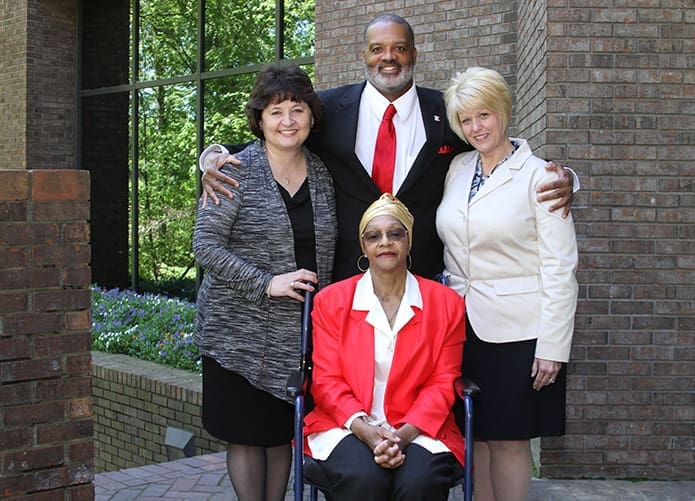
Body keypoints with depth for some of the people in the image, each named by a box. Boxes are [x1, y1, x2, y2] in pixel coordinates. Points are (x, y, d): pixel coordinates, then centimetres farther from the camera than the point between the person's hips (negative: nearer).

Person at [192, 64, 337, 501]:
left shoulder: (323, 174, 7)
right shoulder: (237, 172, -8)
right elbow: (206, 246, -12)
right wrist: (266, 284, -19)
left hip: (299, 332, 4)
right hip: (243, 330, -4)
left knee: (283, 432, 12)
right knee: (248, 433, 5)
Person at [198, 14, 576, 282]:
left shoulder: (445, 114, 5)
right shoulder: (329, 108, 4)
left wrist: (558, 177, -9)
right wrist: (215, 156, -7)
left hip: (424, 281, 0)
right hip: (345, 277, 0)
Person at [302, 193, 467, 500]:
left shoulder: (447, 303, 7)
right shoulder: (330, 301, 7)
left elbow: (442, 383, 3)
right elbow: (326, 381, 2)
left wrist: (403, 435, -15)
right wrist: (366, 431, -16)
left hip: (419, 428, 0)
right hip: (347, 426, 0)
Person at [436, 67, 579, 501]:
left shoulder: (538, 176, -6)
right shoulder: (457, 169, 10)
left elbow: (560, 268, -9)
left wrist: (552, 346, -13)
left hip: (516, 331, -5)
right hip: (462, 324, 5)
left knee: (508, 440, 2)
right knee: (472, 437, 8)